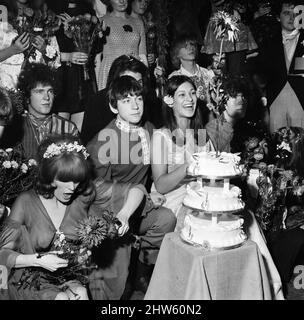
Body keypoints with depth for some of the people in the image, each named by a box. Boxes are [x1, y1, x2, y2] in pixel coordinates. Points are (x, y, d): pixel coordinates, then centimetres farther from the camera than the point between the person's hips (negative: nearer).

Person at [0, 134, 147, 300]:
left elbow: (137, 189, -6)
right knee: (62, 297, -28)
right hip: (32, 281, -2)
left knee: (80, 294, -27)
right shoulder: (26, 203, -14)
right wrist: (38, 260, -22)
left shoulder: (84, 192, -9)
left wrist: (123, 215, -23)